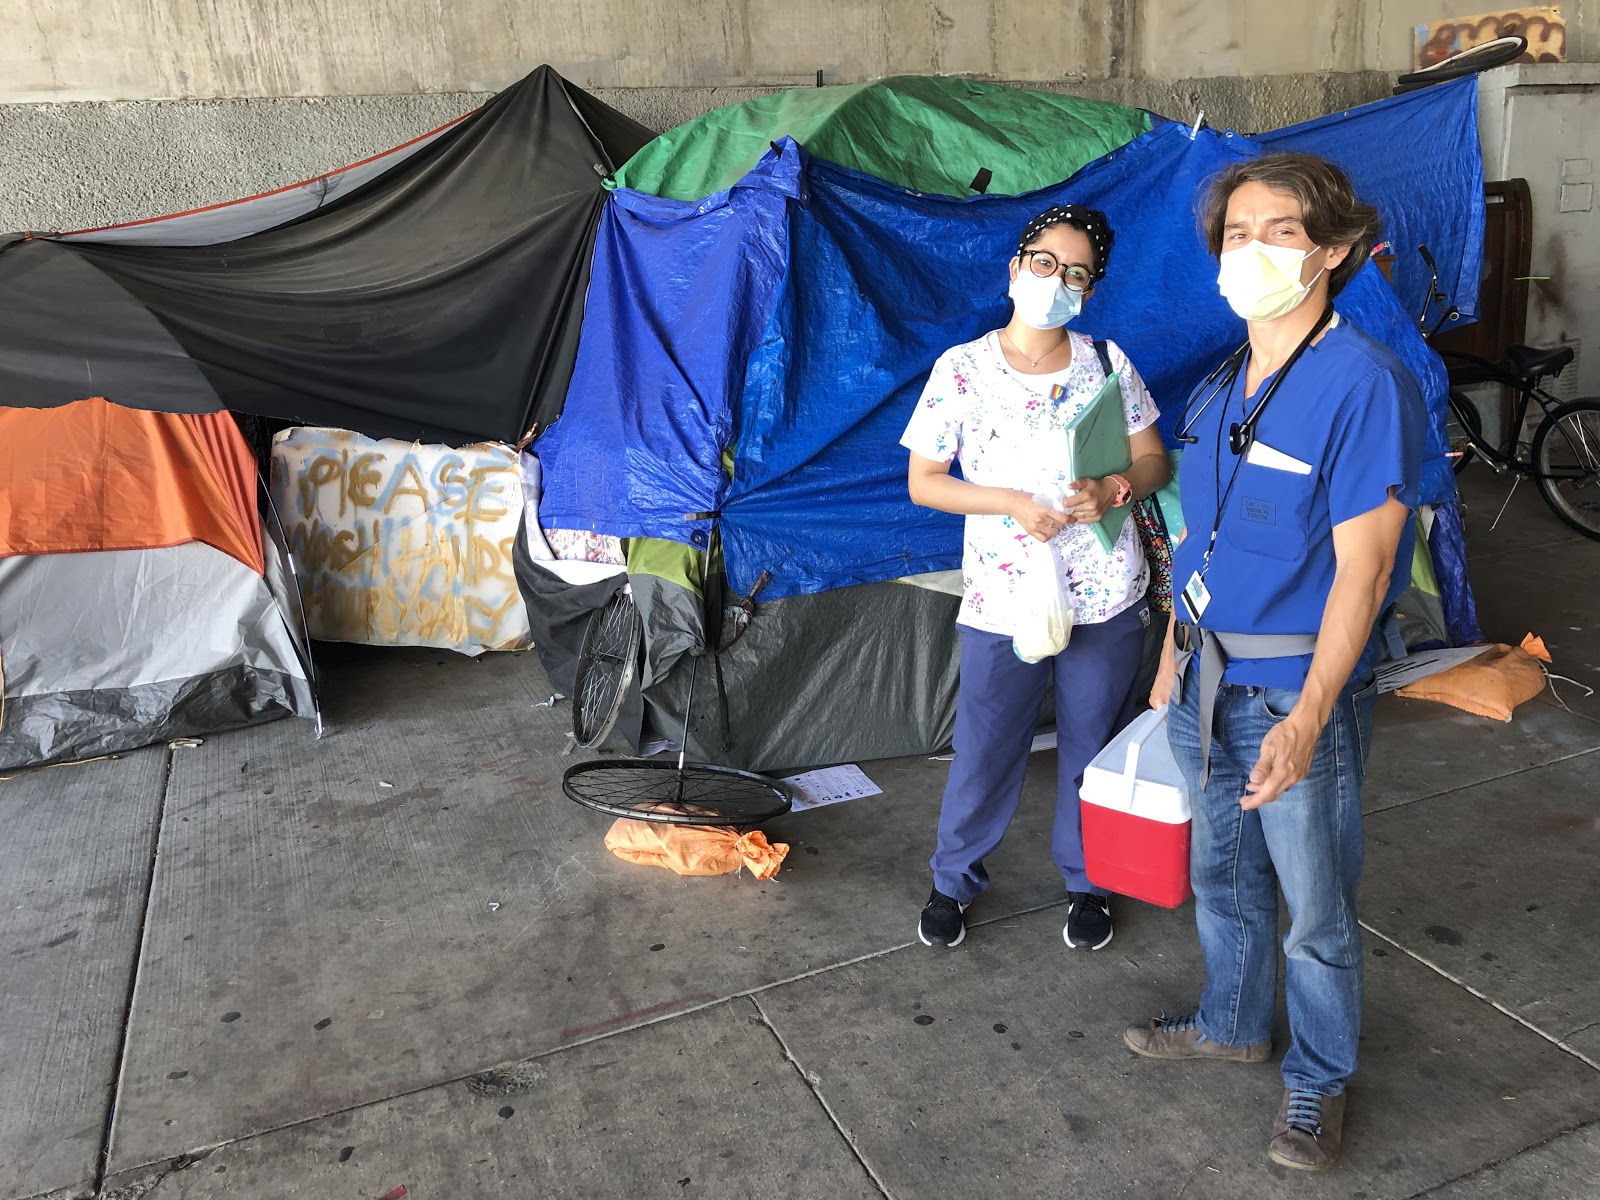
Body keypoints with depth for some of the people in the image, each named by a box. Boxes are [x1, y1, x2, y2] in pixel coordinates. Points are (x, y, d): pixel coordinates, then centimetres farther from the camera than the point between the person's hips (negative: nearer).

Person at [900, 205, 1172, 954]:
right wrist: (1013, 504, -16)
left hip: (1105, 599, 2)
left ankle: (1088, 883, 36)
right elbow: (923, 482, -2)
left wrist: (1115, 491, -17)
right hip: (1003, 602, -2)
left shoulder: (1107, 363, 3)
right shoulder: (961, 370, -4)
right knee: (984, 751, 6)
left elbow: (1154, 462, 7)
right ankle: (954, 880, 31)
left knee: (1093, 749, 14)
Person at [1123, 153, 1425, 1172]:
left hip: (1299, 693, -7)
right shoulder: (1219, 389, 6)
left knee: (1316, 906, 10)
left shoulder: (1366, 383, -17)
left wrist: (1307, 718, -25)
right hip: (1210, 680, 7)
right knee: (1222, 875, 23)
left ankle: (1319, 1079, 33)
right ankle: (1234, 1023, 45)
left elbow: (1361, 567, -20)